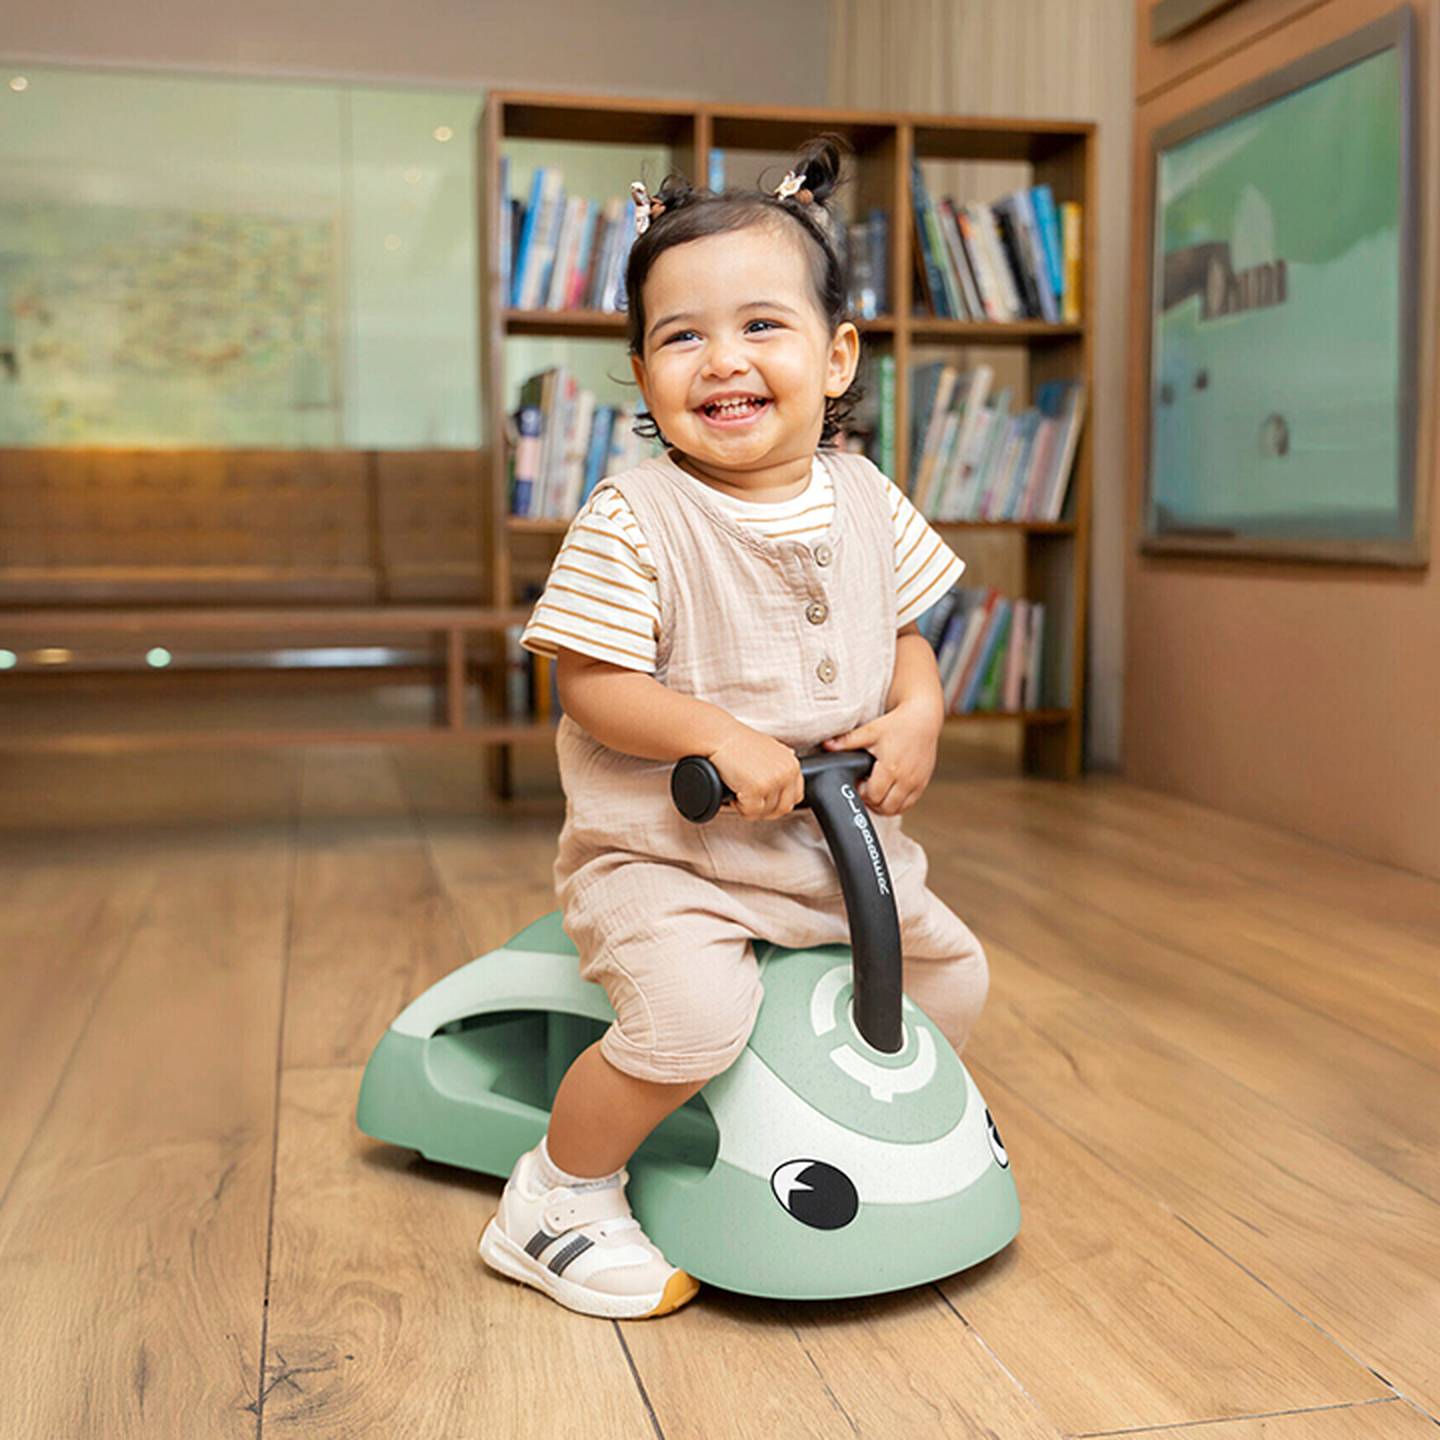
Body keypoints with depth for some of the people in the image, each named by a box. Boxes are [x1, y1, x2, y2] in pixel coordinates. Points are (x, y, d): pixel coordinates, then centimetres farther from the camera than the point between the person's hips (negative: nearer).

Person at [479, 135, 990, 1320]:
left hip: (836, 834, 7)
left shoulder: (864, 502, 2)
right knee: (695, 1010, -29)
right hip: (661, 848, -6)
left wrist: (919, 715, -8)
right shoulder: (631, 522, -16)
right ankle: (559, 1194, -2)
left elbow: (904, 633, 12)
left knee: (953, 966, 13)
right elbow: (590, 685, -17)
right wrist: (720, 736, -28)